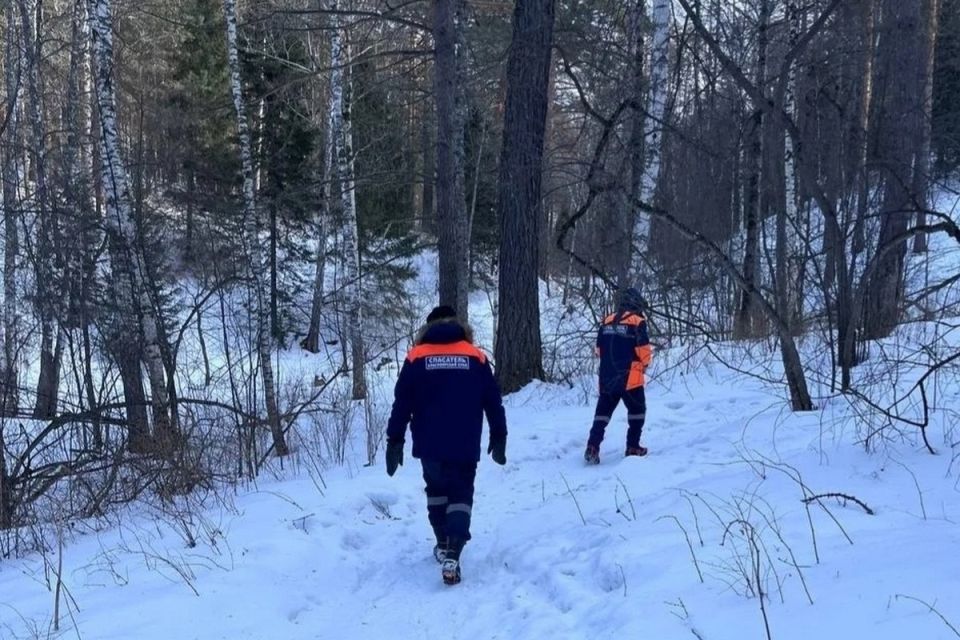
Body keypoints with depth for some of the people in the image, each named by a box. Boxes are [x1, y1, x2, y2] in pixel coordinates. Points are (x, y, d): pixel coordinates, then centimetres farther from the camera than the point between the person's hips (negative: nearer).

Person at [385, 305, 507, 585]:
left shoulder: (416, 357, 1)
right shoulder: (476, 357, 3)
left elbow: (402, 404, -1)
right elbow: (493, 403, 5)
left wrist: (395, 441, 4)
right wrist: (499, 439, 14)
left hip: (429, 445, 1)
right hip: (465, 446, -1)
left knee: (436, 489, 22)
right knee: (461, 494, 3)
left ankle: (444, 545, 29)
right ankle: (452, 554, -15)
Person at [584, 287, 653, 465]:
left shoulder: (607, 321, 10)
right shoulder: (637, 321, -6)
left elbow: (599, 349, 13)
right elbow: (644, 349, -9)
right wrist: (644, 364, 11)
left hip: (606, 377, 5)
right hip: (629, 377, -4)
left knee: (603, 411, 7)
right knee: (637, 409, 13)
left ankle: (592, 447, -6)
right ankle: (633, 447, 13)